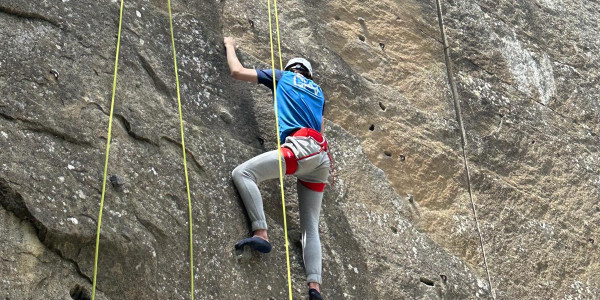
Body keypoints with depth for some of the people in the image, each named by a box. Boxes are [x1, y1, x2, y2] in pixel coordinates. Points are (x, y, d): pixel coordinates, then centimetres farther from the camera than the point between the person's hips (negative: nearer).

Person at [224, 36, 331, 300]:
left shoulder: (283, 77, 18)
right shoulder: (318, 92, 32)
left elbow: (237, 71, 17)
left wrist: (230, 46, 35)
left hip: (301, 147, -6)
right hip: (321, 156, 7)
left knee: (242, 173, -11)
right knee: (310, 227, 5)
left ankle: (260, 232, -26)